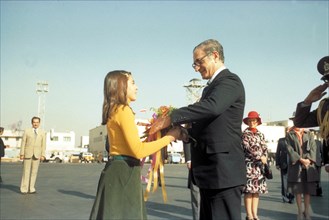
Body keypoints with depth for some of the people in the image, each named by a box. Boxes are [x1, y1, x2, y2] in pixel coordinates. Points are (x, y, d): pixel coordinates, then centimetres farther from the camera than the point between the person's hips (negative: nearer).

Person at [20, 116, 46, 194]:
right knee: (26, 172, -2)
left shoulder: (42, 133, 7)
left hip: (37, 155, 2)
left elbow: (43, 145, 5)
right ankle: (24, 189, 3)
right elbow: (23, 143, 1)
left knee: (34, 172, 2)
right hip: (27, 154, -1)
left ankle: (31, 188, 8)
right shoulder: (27, 131, 3)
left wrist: (43, 155, -3)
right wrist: (21, 154, -5)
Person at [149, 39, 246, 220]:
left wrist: (171, 118, -26)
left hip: (223, 170, -9)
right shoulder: (211, 87, 21)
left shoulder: (230, 81, -8)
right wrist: (186, 134, 3)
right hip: (210, 171, 9)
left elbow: (212, 107, -28)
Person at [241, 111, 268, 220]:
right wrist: (260, 157, -16)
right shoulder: (245, 133, 1)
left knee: (257, 189, 5)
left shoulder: (260, 134, 16)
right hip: (249, 164, -5)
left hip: (259, 165, 5)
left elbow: (265, 148, 12)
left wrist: (265, 157, -7)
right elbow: (247, 148, -10)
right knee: (249, 190, -7)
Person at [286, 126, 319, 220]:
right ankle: (300, 212, 10)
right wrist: (300, 159, -16)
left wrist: (309, 159, -12)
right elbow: (290, 149, -5)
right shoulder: (289, 134, 6)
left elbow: (313, 147, 3)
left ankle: (307, 212, 12)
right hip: (296, 165, -2)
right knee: (298, 190, 1)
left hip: (308, 165, 2)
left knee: (308, 190, 3)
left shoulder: (308, 134, 13)